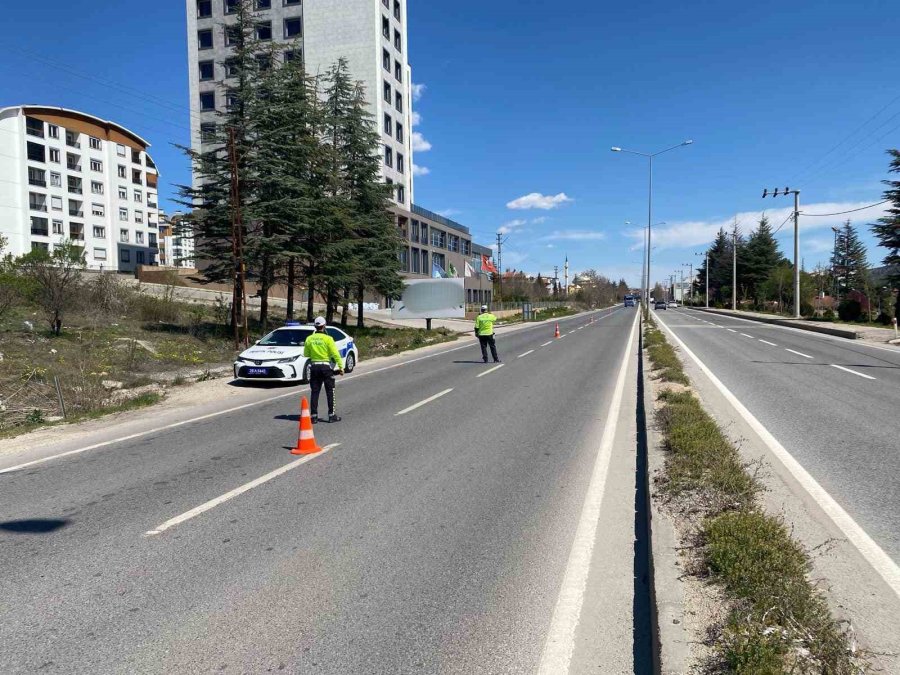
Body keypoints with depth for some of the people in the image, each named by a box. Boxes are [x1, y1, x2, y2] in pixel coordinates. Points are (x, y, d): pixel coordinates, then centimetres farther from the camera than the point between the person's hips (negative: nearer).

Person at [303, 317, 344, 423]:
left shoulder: (309, 339, 1)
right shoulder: (327, 338, -10)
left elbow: (306, 354, 7)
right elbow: (335, 354, -13)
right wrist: (341, 367, -10)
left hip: (314, 367, 3)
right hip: (326, 367, -3)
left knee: (314, 392, 8)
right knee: (330, 392, 6)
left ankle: (313, 415, 8)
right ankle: (331, 415, 7)